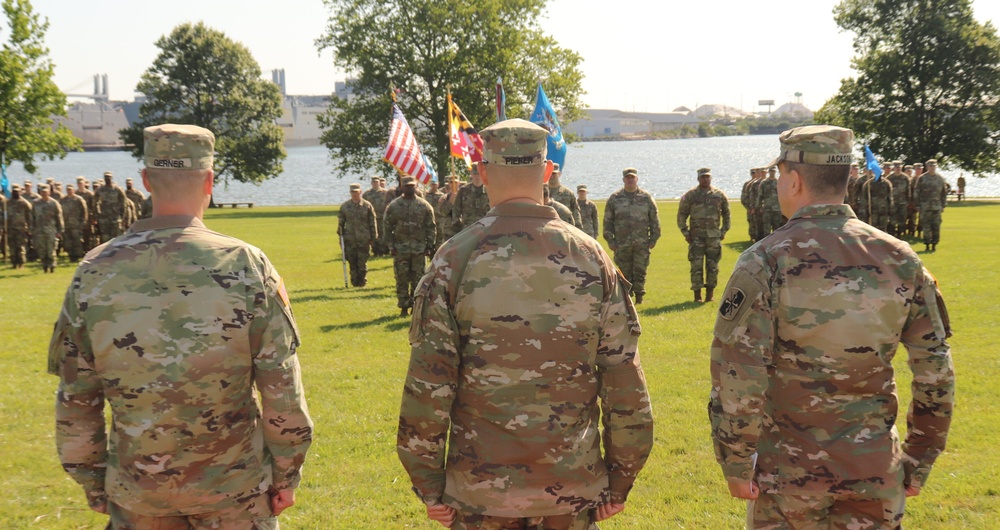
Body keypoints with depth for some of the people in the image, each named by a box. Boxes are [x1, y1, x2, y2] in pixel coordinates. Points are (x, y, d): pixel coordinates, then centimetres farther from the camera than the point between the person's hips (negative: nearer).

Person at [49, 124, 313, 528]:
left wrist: (91, 481, 12)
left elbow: (75, 400, 0)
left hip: (136, 492, 2)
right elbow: (282, 390, -10)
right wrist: (287, 474, 2)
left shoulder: (95, 272, -6)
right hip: (235, 487, -2)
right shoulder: (246, 265, -12)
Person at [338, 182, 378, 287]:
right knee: (352, 262, 4)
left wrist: (373, 238, 3)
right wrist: (341, 236, 9)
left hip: (363, 239, -2)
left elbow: (372, 223, 4)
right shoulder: (345, 206, 7)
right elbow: (341, 222, 13)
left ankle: (362, 281, 12)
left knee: (362, 262, 0)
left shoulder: (367, 206, 1)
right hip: (350, 239, 2)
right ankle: (354, 281, 14)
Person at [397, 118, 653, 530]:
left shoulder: (456, 259, -9)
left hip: (480, 488, -1)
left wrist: (428, 483, 1)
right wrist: (620, 480, 8)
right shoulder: (590, 257, -3)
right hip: (573, 489, 2)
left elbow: (427, 384, -9)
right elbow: (626, 384, -2)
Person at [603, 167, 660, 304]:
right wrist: (610, 240, 1)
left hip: (642, 243, 0)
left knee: (640, 271, -1)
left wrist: (653, 239, 4)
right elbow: (608, 221, 7)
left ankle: (639, 296, 7)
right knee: (625, 272, 5)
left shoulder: (646, 198, 6)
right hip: (622, 244, 0)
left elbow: (654, 220, 9)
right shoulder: (614, 199, 5)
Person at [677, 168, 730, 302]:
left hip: (714, 237, 2)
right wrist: (685, 233, -1)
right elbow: (681, 215, 6)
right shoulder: (690, 195, 2)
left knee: (712, 266, 4)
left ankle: (710, 293, 13)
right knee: (696, 266, -4)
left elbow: (726, 214, 16)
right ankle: (697, 295, 2)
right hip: (696, 237, -2)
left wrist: (724, 231, 8)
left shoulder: (719, 195, 7)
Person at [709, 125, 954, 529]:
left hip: (790, 469, -3)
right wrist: (919, 461, 11)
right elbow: (936, 373, 1)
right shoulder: (900, 260, -2)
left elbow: (737, 378, -17)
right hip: (876, 472, 3)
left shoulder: (765, 262, -13)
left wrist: (735, 465, -6)